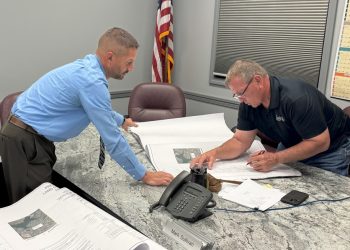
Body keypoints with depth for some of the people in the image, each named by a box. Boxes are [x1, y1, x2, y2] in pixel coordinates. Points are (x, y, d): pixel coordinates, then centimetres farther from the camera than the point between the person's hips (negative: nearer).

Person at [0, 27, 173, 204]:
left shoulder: (87, 67, 7)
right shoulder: (92, 81, -24)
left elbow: (99, 109, 29)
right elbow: (112, 139, -21)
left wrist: (121, 121, 45)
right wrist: (144, 176, -11)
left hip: (31, 136, 10)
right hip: (25, 143, -9)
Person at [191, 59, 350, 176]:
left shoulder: (296, 98, -34)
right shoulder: (248, 103, -12)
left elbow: (320, 142, -30)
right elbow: (240, 141, -9)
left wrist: (275, 159, -36)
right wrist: (215, 153, -28)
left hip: (331, 150, -6)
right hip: (292, 147, 6)